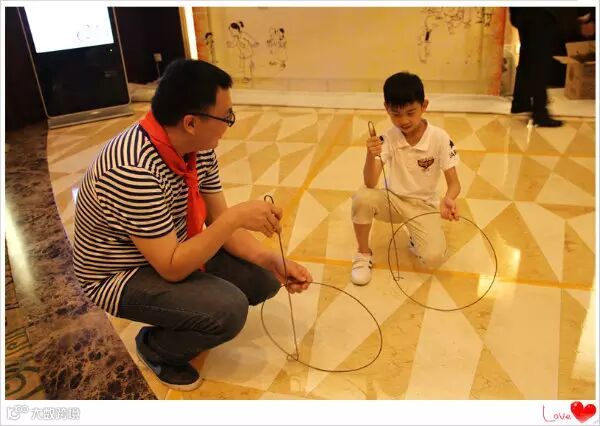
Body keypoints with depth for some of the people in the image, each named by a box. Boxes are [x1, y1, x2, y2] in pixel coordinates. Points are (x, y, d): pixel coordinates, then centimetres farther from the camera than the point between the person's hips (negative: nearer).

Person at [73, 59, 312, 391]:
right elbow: (172, 267, -32)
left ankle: (181, 323, 19)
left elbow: (218, 222, -4)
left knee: (262, 279, 1)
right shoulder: (133, 170, -36)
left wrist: (271, 261, -16)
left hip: (171, 253, 8)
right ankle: (156, 347, 4)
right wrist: (237, 216, -35)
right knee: (228, 309, -26)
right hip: (120, 275, -7)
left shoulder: (199, 147, -10)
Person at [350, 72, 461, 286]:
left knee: (433, 257, -26)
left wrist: (448, 199, -38)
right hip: (394, 200, 2)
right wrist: (371, 155, -41)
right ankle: (364, 254, -6)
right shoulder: (387, 138, -13)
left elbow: (454, 183, -14)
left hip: (423, 205, -1)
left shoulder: (440, 138, -17)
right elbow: (370, 184, -21)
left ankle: (416, 242, 13)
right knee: (362, 198, -31)